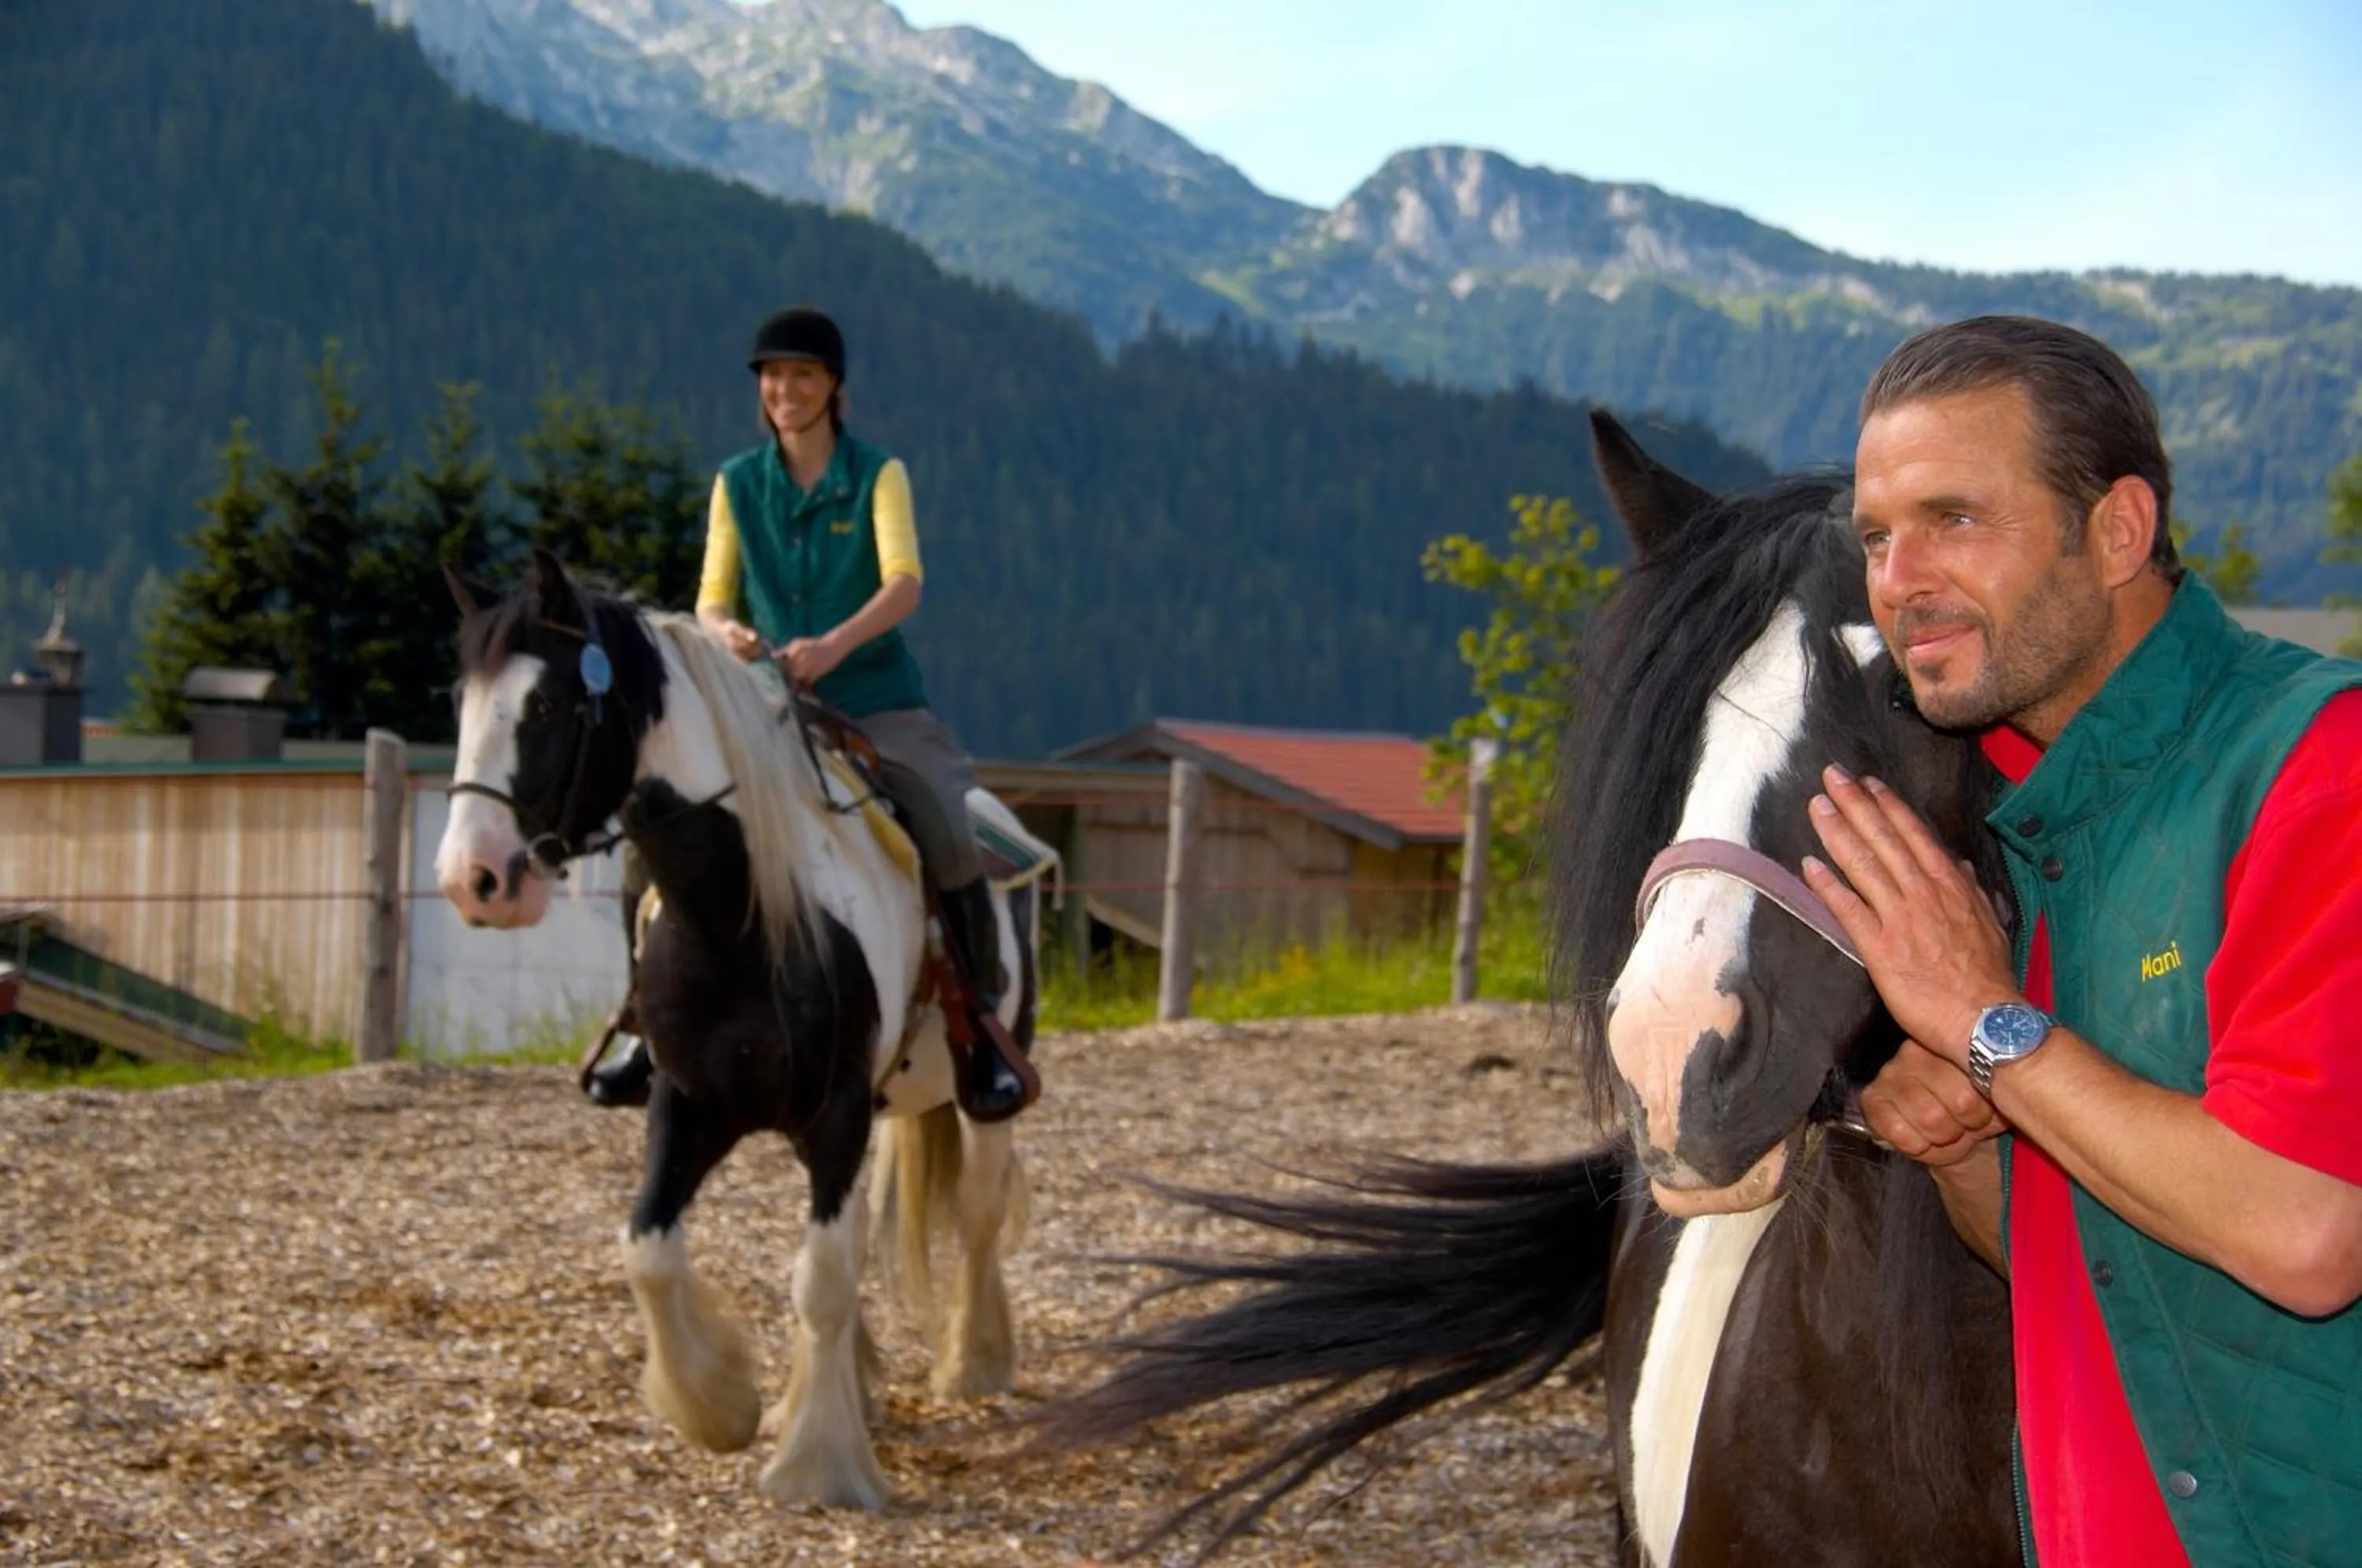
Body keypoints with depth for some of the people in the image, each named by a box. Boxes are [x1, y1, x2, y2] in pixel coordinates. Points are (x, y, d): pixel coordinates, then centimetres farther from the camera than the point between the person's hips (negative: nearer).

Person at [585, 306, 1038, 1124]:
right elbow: (713, 595, 2)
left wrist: (833, 644, -35)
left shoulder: (878, 475, -2)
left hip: (877, 704, -2)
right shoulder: (737, 483, 6)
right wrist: (725, 632, -23)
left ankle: (984, 1022, -3)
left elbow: (904, 584, -17)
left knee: (949, 845, -20)